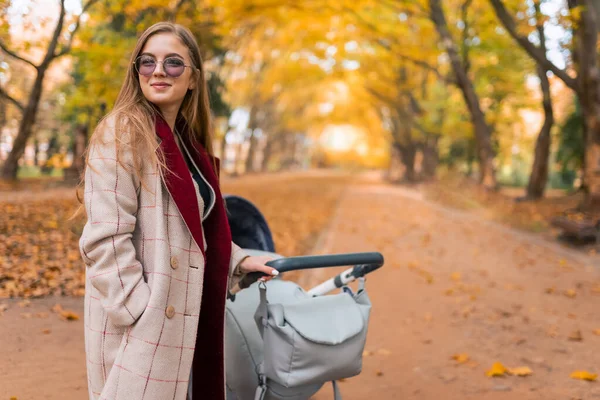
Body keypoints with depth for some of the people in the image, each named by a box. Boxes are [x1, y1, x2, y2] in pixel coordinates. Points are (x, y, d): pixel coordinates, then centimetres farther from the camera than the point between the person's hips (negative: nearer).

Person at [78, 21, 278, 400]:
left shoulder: (189, 143, 12)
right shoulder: (122, 134, -12)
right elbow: (105, 240, -19)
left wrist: (239, 260, 9)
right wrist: (142, 316, -21)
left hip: (185, 319, 8)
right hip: (140, 326, -8)